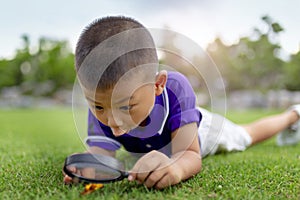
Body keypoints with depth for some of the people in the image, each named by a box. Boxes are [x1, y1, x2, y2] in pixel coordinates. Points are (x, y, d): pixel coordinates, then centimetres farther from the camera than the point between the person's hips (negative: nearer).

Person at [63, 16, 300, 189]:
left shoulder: (175, 88, -45)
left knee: (246, 136, 23)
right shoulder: (100, 112, -37)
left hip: (195, 129, -2)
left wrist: (176, 166, -72)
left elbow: (191, 155, -49)